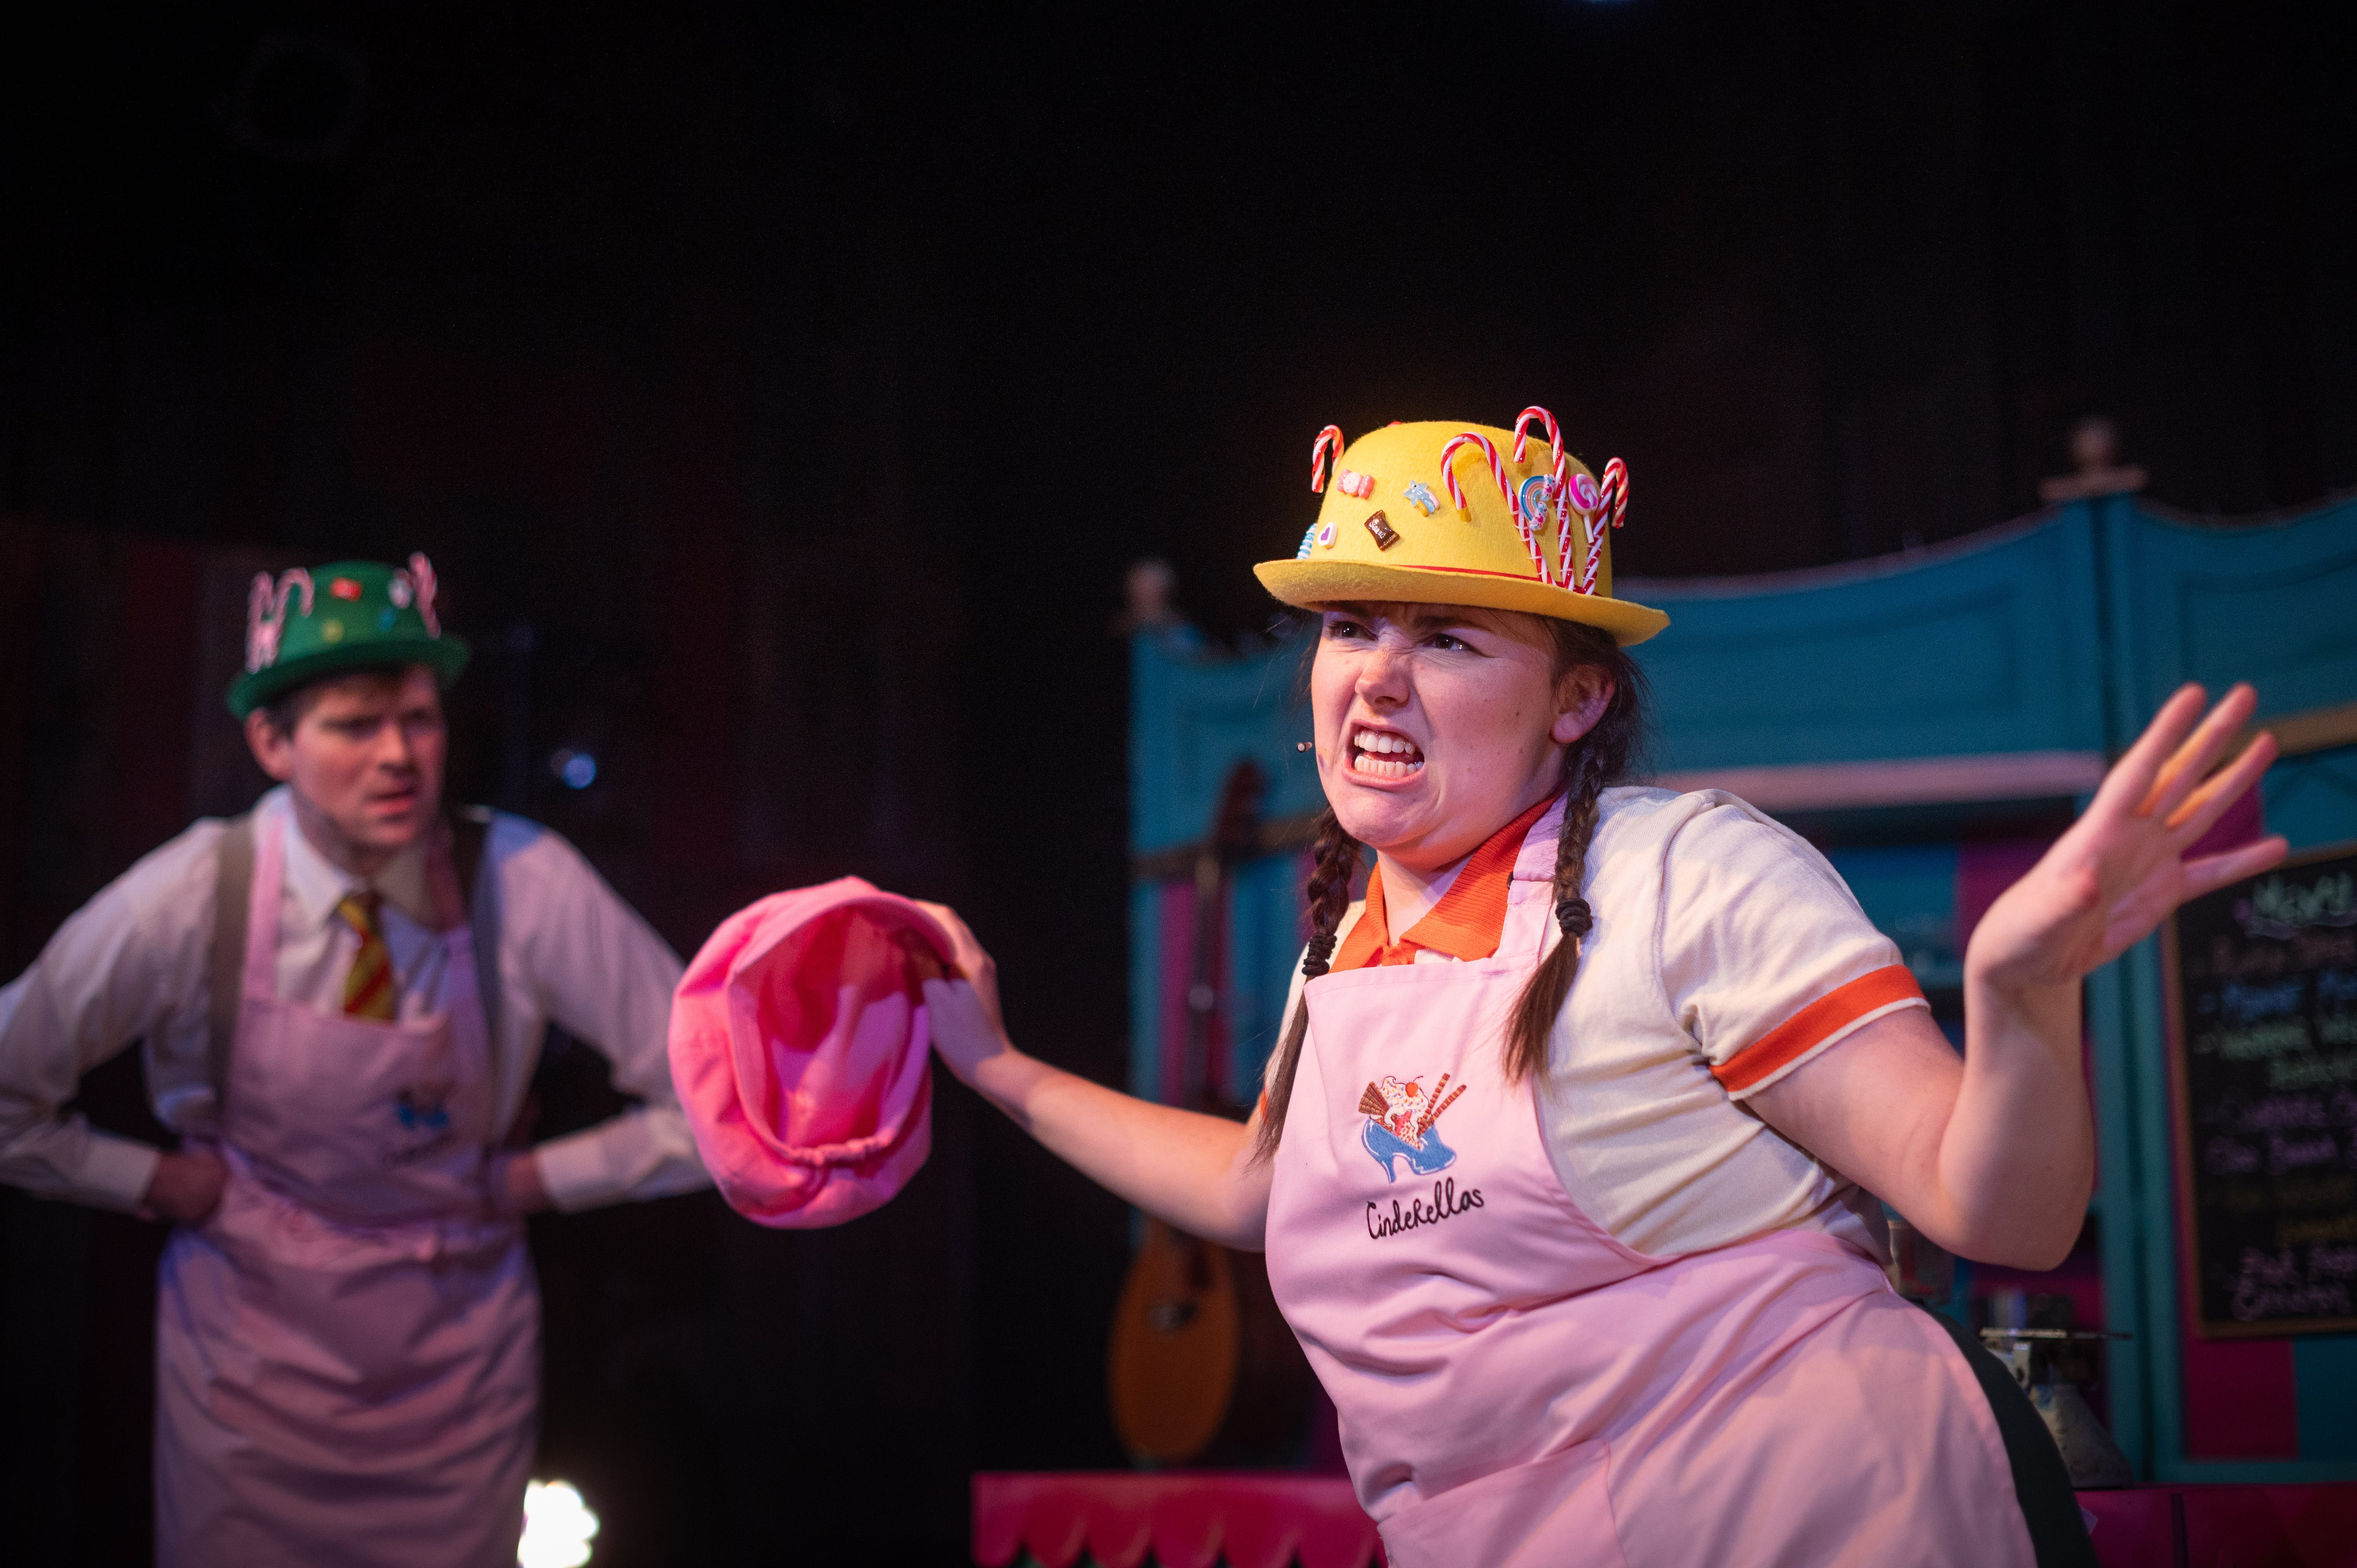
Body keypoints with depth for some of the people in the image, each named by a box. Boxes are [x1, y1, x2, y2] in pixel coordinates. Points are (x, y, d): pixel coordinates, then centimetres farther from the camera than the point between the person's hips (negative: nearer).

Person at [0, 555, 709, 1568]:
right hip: (252, 1354, 0)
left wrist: (533, 1179, -9)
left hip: (458, 1365, 1)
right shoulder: (198, 898, -17)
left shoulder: (522, 884, -18)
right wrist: (157, 1182, -4)